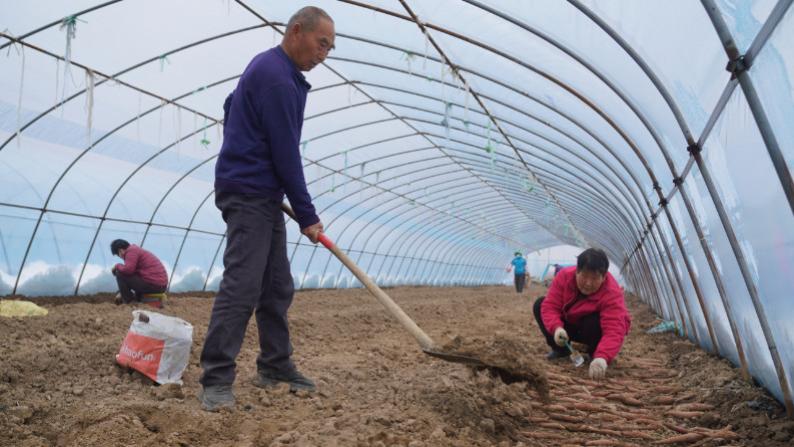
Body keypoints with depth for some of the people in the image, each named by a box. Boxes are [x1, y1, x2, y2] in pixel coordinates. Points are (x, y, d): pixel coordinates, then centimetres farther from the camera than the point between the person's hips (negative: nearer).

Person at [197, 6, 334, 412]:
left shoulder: (268, 67, 16)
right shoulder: (278, 78, -16)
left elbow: (230, 106, 29)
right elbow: (286, 154, -18)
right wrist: (308, 216, -13)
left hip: (261, 195, 11)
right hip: (250, 195, -11)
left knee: (278, 286, 11)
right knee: (241, 285, -13)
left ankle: (275, 367, 19)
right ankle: (216, 380, -7)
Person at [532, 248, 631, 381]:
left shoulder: (612, 293, -34)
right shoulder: (565, 276, -23)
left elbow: (614, 331, -44)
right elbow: (550, 306, -24)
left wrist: (602, 358, -62)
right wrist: (557, 328, -46)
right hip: (571, 325, 4)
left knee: (593, 323, -38)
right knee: (540, 304, -13)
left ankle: (595, 356, -5)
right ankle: (561, 350, 2)